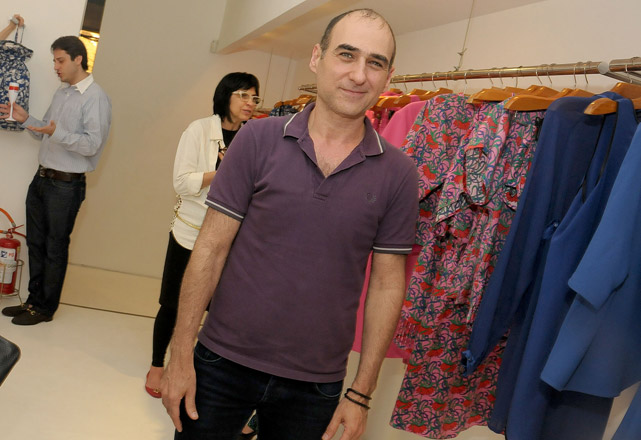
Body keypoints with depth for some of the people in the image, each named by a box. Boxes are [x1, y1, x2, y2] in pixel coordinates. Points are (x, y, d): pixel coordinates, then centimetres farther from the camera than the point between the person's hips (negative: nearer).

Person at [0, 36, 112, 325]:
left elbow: (92, 144, -21)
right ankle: (34, 300, 28)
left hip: (66, 185, -8)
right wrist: (25, 119, 5)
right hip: (42, 178, 8)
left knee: (55, 248, 3)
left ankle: (45, 308, 17)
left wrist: (58, 133, -33)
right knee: (35, 243, 14)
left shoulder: (96, 98, -13)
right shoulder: (61, 92, 14)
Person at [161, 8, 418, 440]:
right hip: (223, 362, 0)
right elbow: (211, 248, -5)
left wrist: (361, 392, 0)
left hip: (315, 385, 1)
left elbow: (387, 283, -1)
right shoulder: (258, 139, -7)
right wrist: (181, 355, -6)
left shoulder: (398, 175, -5)